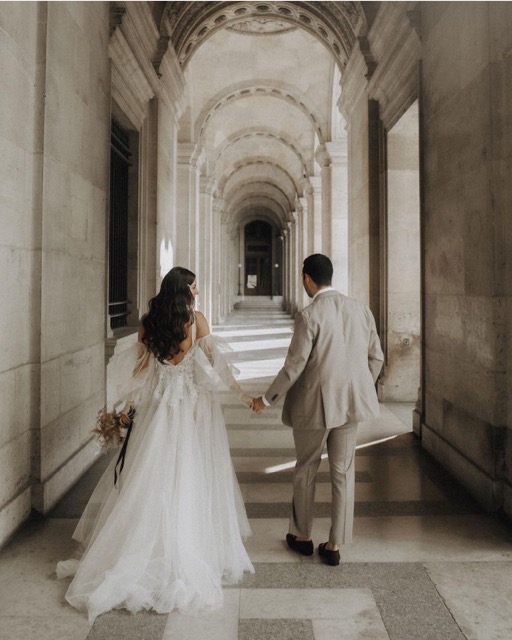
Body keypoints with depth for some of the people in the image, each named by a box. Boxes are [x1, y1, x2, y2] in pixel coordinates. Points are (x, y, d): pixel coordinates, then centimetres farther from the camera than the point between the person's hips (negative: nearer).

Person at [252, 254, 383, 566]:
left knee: (306, 469, 16)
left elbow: (294, 367, -16)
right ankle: (334, 545, 21)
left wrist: (267, 399, -4)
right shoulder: (361, 309, 0)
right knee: (343, 473, 13)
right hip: (349, 402, 5)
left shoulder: (308, 316, -17)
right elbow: (376, 358, 6)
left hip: (314, 404, -4)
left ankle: (302, 536, 32)